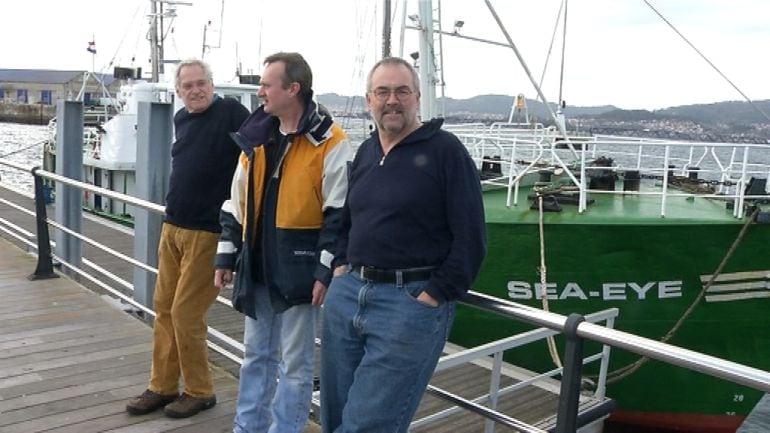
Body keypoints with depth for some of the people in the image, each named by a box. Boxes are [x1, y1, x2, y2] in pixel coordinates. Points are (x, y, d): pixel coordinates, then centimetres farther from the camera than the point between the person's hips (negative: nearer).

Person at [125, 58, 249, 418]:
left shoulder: (231, 112, -11)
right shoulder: (181, 119, 11)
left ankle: (199, 392, 15)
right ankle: (162, 387, 24)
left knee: (185, 312, -3)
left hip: (207, 232, -7)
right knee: (164, 308, 11)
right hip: (172, 227, 7)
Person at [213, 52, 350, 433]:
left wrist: (326, 271, -15)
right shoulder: (256, 137, 9)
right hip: (257, 267, 7)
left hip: (300, 270, -6)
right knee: (256, 355, 19)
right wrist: (226, 256, 12)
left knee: (294, 363, 7)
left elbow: (340, 213, -12)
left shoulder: (330, 142, -10)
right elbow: (236, 204, 14)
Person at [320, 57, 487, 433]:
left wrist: (434, 296, -12)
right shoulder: (365, 152, 14)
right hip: (346, 293, 7)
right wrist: (341, 266, 11)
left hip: (411, 301, -7)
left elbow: (470, 238, -10)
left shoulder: (445, 150, -7)